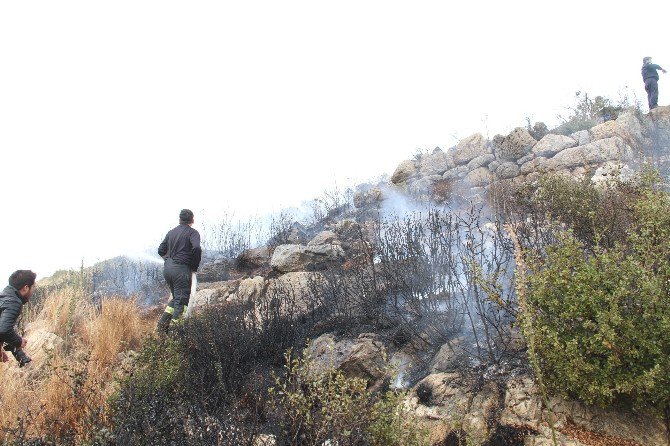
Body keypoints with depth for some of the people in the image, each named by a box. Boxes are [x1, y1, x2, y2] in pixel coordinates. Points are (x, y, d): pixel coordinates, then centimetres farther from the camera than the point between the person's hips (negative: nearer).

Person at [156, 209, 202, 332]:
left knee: (176, 297, 20)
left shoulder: (171, 232, 15)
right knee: (181, 300, -1)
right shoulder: (192, 232, -4)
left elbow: (161, 250, 15)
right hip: (181, 269, -7)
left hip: (167, 268, 7)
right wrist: (195, 266, -8)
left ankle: (162, 324, 11)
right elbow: (197, 248, -20)